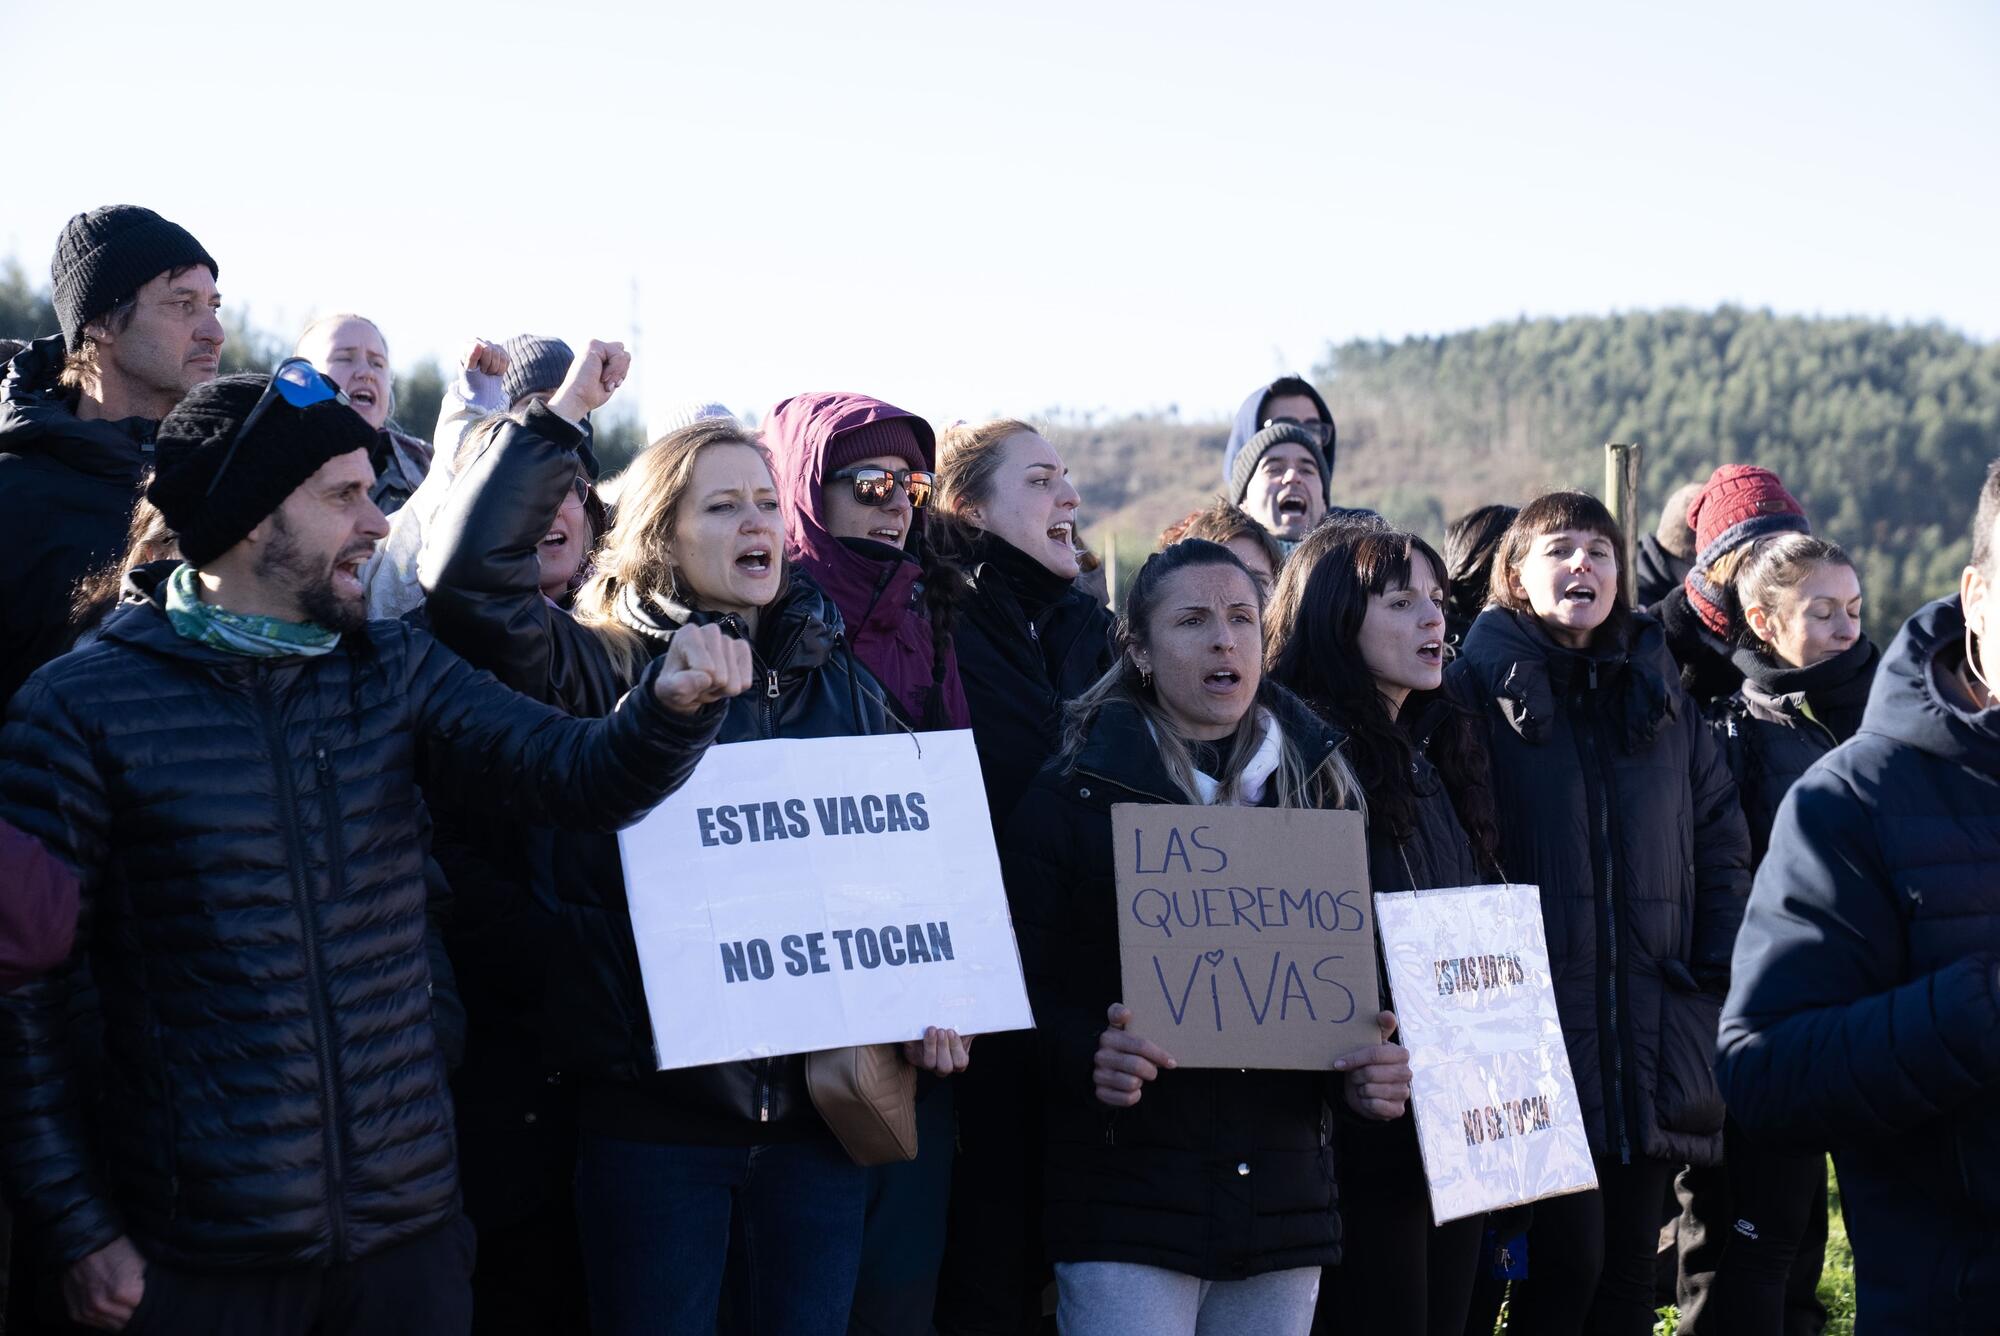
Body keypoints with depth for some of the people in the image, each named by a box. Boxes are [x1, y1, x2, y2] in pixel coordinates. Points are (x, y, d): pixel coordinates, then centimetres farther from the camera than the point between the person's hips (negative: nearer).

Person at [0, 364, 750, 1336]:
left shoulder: (395, 669, 6)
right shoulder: (83, 706, -7)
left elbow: (578, 775, -5)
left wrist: (674, 703, -27)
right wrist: (80, 1230, -7)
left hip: (411, 1220, 4)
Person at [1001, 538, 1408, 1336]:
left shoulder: (1320, 791, 12)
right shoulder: (1072, 798, 0)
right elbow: (1027, 990, -3)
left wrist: (1367, 1074, -4)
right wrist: (1089, 1057, -23)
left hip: (1285, 1201, 4)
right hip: (1126, 1204, -4)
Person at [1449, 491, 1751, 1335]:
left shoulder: (1657, 692, 14)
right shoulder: (1477, 687, -1)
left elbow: (1721, 837, 16)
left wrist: (1717, 967, 6)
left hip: (1654, 1034, 5)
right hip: (1535, 1026, -5)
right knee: (1565, 1261, -9)